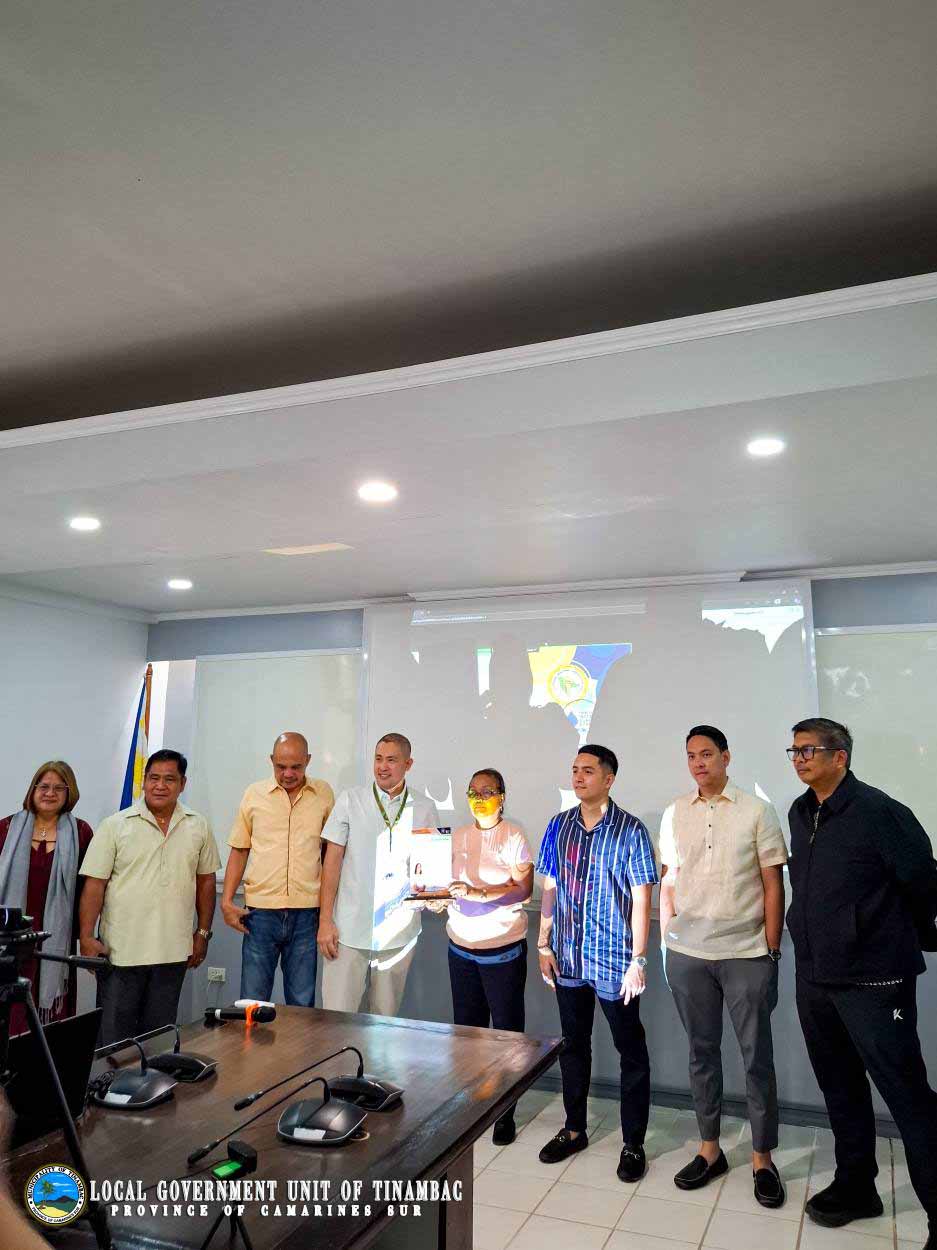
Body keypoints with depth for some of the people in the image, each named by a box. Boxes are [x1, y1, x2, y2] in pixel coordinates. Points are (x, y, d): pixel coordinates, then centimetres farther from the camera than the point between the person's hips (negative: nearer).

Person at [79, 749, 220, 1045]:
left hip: (173, 952, 2)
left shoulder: (198, 827, 4)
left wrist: (203, 933, 8)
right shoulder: (115, 826, -4)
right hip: (121, 951, -2)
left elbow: (206, 881, 10)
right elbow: (94, 885, -5)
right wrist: (86, 938, -10)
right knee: (113, 1034, 6)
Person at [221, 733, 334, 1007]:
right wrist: (226, 901, 2)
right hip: (260, 910, 0)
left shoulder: (324, 793, 3)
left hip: (307, 912, 0)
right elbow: (239, 850, 9)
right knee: (253, 1001, 7)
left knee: (302, 1003, 8)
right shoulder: (255, 794, 3)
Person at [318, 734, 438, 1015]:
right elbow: (332, 860, 0)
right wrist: (325, 920, -4)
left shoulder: (424, 809, 4)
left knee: (386, 1020, 13)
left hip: (399, 935, 1)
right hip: (350, 930, -1)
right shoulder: (350, 800, 0)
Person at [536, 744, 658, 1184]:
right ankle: (574, 1129, 34)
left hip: (613, 961, -4)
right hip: (568, 958, 4)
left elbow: (641, 900, -9)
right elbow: (550, 889, 8)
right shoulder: (559, 826, 2)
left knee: (631, 1052, 9)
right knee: (573, 1045, 17)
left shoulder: (631, 830, -10)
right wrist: (544, 945, 6)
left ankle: (633, 1143, 25)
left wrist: (637, 960, -11)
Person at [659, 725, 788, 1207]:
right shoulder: (675, 813, 5)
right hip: (687, 955, 2)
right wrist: (668, 941, 6)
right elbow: (668, 882, 10)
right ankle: (709, 1150, 28)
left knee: (757, 1058, 7)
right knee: (702, 1052, 13)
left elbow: (773, 886, -2)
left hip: (747, 954, -2)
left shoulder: (757, 811, -3)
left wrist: (772, 951, -4)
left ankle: (762, 1159, 24)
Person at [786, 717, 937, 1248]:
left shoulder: (879, 812, -16)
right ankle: (856, 1187, 35)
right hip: (814, 978, 7)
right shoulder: (801, 813, 5)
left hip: (873, 980, -7)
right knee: (841, 1088, 19)